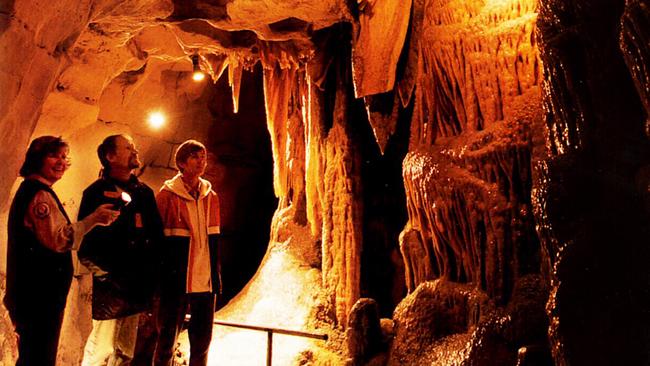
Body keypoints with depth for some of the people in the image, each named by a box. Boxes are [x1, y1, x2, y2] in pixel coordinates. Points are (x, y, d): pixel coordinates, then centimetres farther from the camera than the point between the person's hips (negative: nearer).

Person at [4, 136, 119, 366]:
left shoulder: (30, 190, 17)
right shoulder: (39, 194, -16)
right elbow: (59, 239, -23)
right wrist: (94, 218, -25)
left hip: (33, 292, 11)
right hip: (41, 294, -11)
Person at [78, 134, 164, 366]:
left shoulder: (144, 192, 12)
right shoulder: (98, 192, -5)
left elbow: (157, 234, 12)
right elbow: (84, 241, -9)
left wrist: (152, 275, 6)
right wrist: (103, 275, -12)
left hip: (138, 286, 6)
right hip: (111, 285, -6)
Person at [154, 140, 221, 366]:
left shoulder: (211, 197, 9)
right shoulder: (167, 195, -5)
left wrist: (216, 277, 11)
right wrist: (159, 279, -5)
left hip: (205, 280, 4)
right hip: (176, 280, -4)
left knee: (202, 338, 12)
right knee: (168, 338, 8)